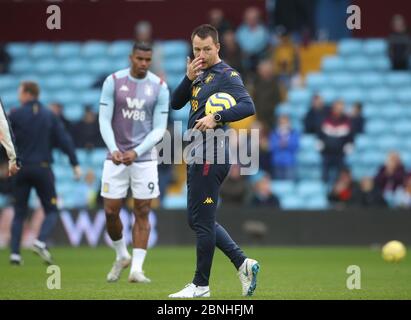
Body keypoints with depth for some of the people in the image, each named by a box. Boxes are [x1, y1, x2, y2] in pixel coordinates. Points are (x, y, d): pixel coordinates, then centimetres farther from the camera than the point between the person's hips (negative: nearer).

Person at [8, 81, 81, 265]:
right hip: (43, 168, 0)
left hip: (21, 169, 0)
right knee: (51, 212, 7)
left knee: (19, 214, 9)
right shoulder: (49, 116, 5)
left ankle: (15, 252, -1)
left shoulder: (16, 115, -2)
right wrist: (75, 164, 1)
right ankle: (41, 241, -18)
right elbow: (64, 140, 0)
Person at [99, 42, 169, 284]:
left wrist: (136, 152, -17)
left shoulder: (160, 87, -1)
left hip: (144, 157, 0)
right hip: (116, 157, 0)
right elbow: (104, 120, -4)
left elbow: (159, 129, -3)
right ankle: (122, 256, 24)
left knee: (142, 213, -3)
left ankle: (137, 268, 0)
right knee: (111, 211, 0)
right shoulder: (113, 82, -2)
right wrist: (114, 150, -20)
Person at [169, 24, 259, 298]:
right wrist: (188, 78, -3)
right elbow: (175, 104, 11)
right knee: (198, 219, 14)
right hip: (198, 155, 10)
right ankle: (243, 263, 14)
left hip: (211, 156, -10)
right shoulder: (200, 74, 16)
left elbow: (248, 106, -22)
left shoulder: (227, 75, -10)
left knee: (202, 221, -4)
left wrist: (216, 118, -32)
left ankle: (200, 286, 4)